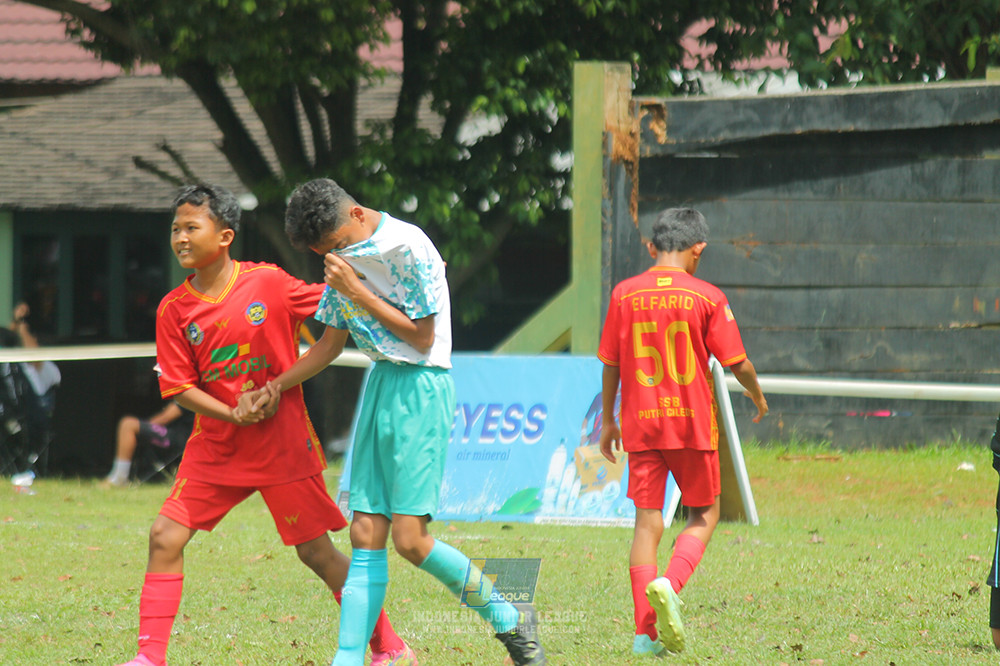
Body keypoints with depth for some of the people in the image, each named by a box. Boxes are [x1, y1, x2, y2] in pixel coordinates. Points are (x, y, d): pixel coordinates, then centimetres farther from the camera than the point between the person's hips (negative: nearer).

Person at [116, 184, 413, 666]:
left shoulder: (268, 283, -8)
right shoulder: (174, 310, -3)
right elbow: (179, 387, -3)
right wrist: (236, 415, -16)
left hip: (283, 444, -3)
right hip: (215, 446, 3)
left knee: (316, 552, 2)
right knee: (166, 536, -10)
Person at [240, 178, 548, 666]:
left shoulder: (406, 247, -14)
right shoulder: (346, 257, 11)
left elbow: (422, 335, -13)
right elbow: (331, 343, 21)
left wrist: (357, 291, -15)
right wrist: (274, 387, 13)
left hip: (421, 387, -8)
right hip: (379, 384, 8)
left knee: (409, 538, -12)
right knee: (366, 535, 1)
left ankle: (509, 620, 6)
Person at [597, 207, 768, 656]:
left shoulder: (625, 294, 1)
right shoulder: (707, 297, -7)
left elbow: (610, 364, 5)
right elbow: (737, 364, -4)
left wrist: (608, 421, 16)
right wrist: (757, 395, 17)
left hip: (640, 423, 2)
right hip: (692, 420, -2)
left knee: (647, 521, 5)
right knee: (703, 515, 13)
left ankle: (646, 633, 0)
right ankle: (669, 584, -15)